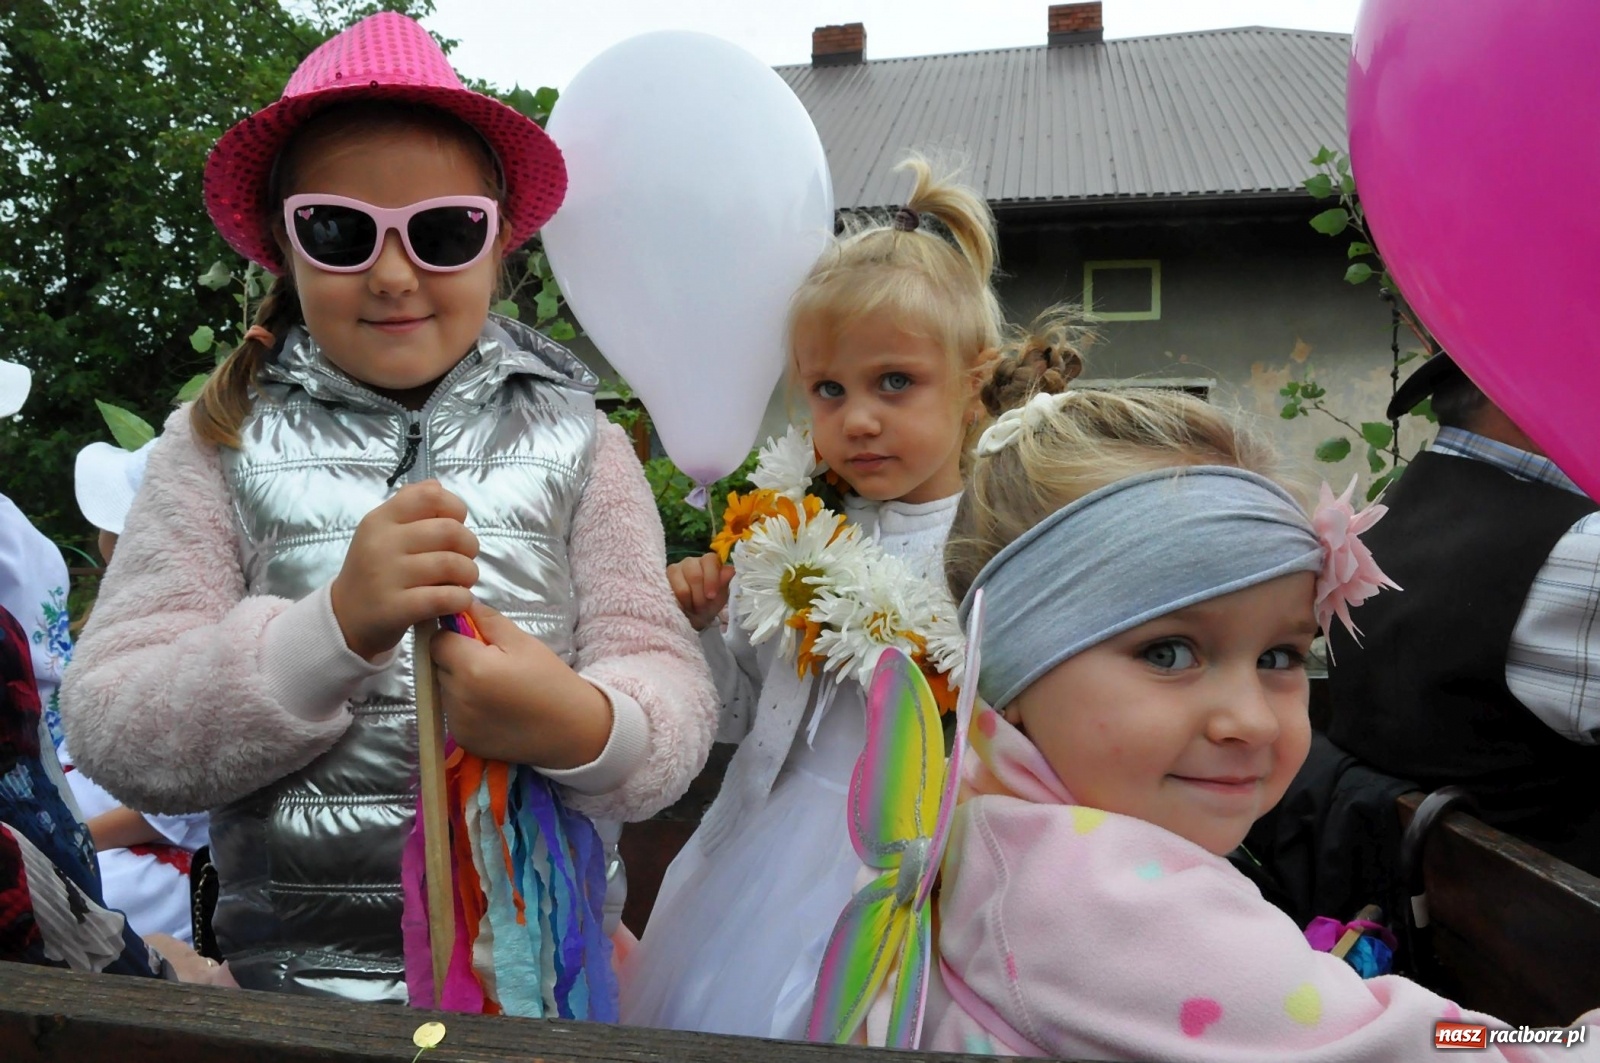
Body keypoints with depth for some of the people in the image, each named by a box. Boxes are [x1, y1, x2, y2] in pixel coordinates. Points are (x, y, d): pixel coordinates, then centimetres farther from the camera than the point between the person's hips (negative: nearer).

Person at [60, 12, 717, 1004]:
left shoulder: (576, 440, -3)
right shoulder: (221, 442, -4)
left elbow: (671, 684, -9)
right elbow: (114, 734, -11)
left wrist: (584, 728, -31)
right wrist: (335, 627, -27)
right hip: (294, 969, 0)